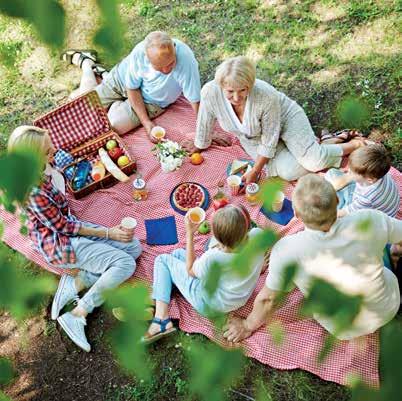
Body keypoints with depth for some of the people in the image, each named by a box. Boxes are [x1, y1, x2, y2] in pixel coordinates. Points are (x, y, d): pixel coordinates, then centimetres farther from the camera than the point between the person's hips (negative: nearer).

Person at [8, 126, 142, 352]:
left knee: (134, 247, -2)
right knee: (125, 264, -19)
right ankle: (77, 316, -9)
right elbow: (63, 227, -19)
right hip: (60, 243, -9)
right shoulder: (33, 191, -29)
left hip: (70, 226, 9)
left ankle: (77, 281, -3)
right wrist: (108, 233, -15)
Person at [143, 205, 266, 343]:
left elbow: (190, 270, -13)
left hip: (211, 305, -6)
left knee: (163, 259, 7)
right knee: (177, 253, 17)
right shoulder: (258, 235, -24)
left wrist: (189, 234, -15)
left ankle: (162, 320, -1)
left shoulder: (213, 258, -37)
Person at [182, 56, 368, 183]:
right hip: (251, 138, 4)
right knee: (288, 172, -18)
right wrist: (200, 145, 5)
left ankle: (353, 145, 6)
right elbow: (205, 122, -11)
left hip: (286, 117, -3)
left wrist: (255, 172, -18)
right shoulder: (210, 92, -31)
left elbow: (269, 141, -24)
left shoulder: (266, 97, -37)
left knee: (313, 162, -26)